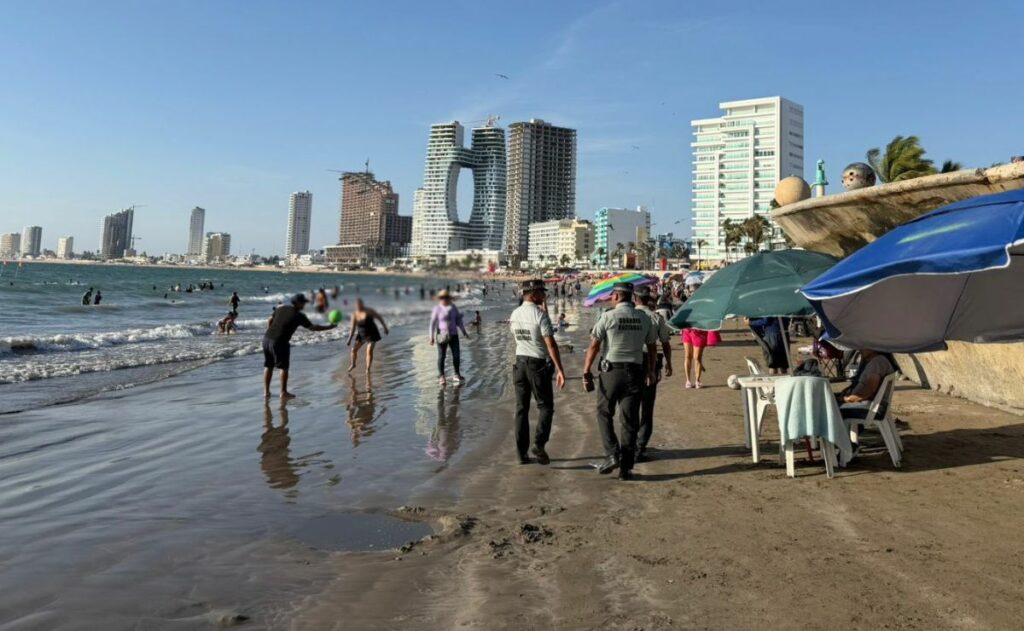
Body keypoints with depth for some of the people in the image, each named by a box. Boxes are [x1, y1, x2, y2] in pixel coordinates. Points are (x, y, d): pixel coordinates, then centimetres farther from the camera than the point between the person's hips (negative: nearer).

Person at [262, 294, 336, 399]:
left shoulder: (281, 308, 11)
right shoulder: (299, 316, -7)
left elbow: (270, 321, 18)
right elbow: (312, 327, -3)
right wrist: (328, 327, 5)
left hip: (266, 338, 7)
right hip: (279, 342, -7)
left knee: (268, 366, 14)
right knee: (283, 367, 5)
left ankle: (266, 391, 18)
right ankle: (283, 392, 9)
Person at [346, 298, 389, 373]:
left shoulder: (369, 311, -20)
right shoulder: (354, 314, -9)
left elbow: (379, 317, -8)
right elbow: (353, 328, -4)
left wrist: (385, 327, -7)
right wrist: (349, 340, -7)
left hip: (372, 334, -4)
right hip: (361, 334, 4)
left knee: (369, 351, -12)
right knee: (354, 349, 4)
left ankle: (368, 369, 2)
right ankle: (353, 364, 31)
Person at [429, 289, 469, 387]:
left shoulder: (453, 307, 3)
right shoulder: (437, 309, -9)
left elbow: (458, 320, 8)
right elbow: (433, 323, -9)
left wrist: (464, 331, 2)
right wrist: (431, 337, -13)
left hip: (453, 335, 4)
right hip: (442, 336, -4)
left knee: (456, 355, 1)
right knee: (441, 356, 1)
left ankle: (457, 375, 15)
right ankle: (442, 377, 11)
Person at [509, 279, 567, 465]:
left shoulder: (515, 314, 5)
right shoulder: (540, 314, -15)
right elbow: (551, 344, -19)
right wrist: (560, 370, -19)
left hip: (520, 361, 6)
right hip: (539, 364, -6)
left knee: (521, 408, 9)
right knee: (545, 406, 6)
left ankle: (522, 452, 11)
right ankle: (539, 444, -10)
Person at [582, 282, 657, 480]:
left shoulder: (608, 316, -6)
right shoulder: (644, 319, 6)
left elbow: (594, 346, -9)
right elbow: (652, 347, 14)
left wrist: (586, 372, -4)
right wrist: (650, 371, 27)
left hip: (611, 370, -3)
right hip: (635, 372, 3)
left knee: (605, 413, 14)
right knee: (630, 420, 8)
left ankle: (612, 454, 1)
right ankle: (626, 467, 11)